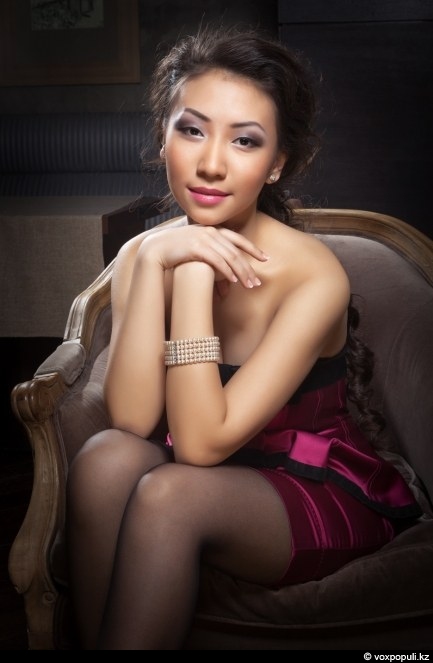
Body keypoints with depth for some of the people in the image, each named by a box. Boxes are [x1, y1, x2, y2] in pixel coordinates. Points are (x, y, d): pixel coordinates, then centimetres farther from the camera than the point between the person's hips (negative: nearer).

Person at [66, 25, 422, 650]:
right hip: (207, 486, 4)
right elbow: (132, 421, -20)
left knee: (168, 495, -30)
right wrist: (154, 264, -27)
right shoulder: (141, 253, -8)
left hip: (327, 498, -4)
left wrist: (192, 272, -31)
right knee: (106, 458, -25)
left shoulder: (313, 275, -23)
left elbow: (202, 443, -26)